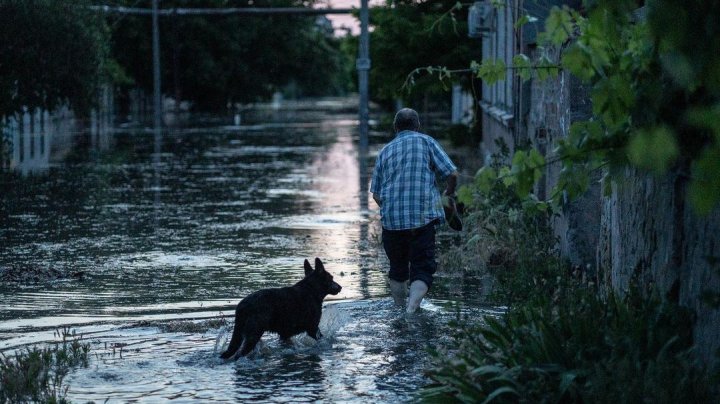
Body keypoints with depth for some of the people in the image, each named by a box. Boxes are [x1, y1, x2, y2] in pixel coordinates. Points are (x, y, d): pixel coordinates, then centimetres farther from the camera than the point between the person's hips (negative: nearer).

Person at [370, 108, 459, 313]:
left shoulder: (385, 151, 14)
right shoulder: (426, 142, 4)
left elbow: (376, 194, 14)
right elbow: (451, 173, -3)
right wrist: (450, 191, 18)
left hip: (391, 219, 3)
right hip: (423, 217, -3)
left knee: (397, 269, 18)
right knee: (422, 269, -2)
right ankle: (411, 310, -21)